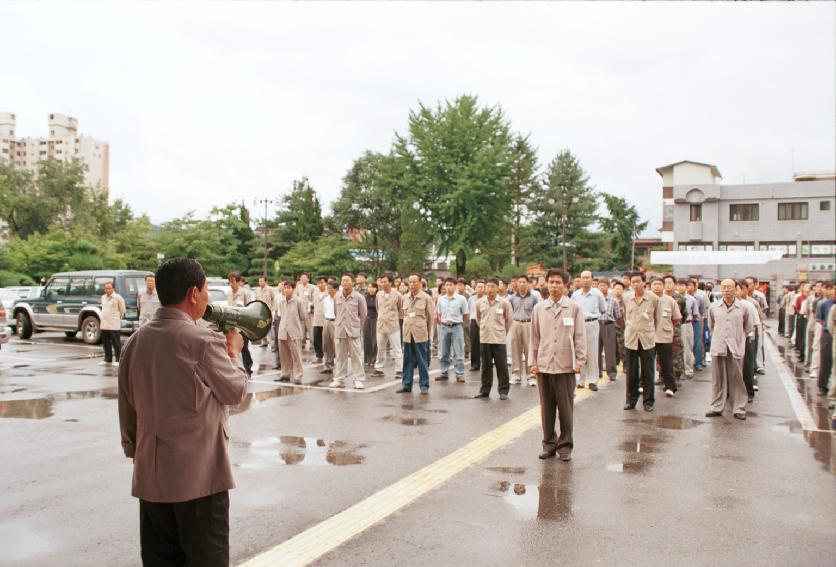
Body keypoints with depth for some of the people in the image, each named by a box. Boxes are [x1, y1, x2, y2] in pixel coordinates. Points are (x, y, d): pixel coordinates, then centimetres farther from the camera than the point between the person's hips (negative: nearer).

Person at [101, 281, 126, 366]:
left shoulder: (118, 298, -7)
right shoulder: (103, 297, 13)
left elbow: (122, 310, 0)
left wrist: (119, 318, 9)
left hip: (114, 325, -7)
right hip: (104, 324, 7)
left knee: (116, 343, -6)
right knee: (106, 343, 11)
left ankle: (118, 360, -2)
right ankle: (108, 360, 20)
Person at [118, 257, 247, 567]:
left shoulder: (135, 341, 2)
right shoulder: (203, 340, -16)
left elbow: (127, 408, 9)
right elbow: (235, 391, -4)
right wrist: (234, 352, 12)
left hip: (150, 474, 6)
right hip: (199, 474, -6)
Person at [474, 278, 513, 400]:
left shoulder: (504, 303, -7)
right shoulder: (480, 303, 1)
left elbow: (509, 319, 4)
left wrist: (503, 331, 9)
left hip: (499, 339, -3)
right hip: (484, 339, 3)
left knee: (502, 366, 1)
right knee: (486, 366, 12)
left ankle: (503, 391, 9)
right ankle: (485, 390, 21)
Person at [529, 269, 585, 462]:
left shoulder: (574, 308, 1)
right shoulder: (539, 308, 8)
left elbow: (580, 336, 2)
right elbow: (534, 337, 10)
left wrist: (579, 361, -3)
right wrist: (532, 362, 7)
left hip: (566, 366, -2)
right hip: (544, 365, 2)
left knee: (566, 409, 3)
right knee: (546, 408, 8)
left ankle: (565, 446, 15)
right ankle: (549, 444, 19)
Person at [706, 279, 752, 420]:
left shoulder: (742, 308, 0)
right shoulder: (714, 307, 5)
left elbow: (748, 327, 14)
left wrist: (741, 339, 13)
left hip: (735, 348, -2)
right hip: (718, 348, 2)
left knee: (736, 379, 2)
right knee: (718, 379, 6)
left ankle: (739, 409, 10)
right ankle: (716, 407, 14)